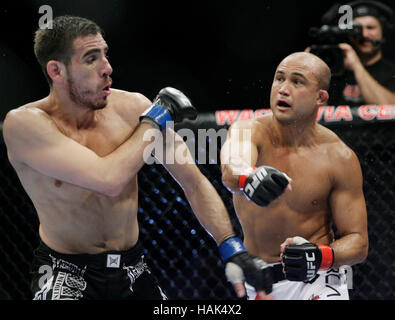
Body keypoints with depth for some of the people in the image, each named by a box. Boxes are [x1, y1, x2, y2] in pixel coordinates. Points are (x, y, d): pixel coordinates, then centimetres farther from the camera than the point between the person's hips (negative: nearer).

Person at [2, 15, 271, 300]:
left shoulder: (131, 107, -7)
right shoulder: (24, 123, -19)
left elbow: (194, 182, -2)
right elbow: (111, 180, -29)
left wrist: (231, 248, -13)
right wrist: (155, 119, -17)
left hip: (133, 268, 4)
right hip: (66, 273, -4)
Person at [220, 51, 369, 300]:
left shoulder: (340, 158, -10)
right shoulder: (250, 130, -9)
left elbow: (358, 242, -8)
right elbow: (231, 166, -34)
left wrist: (320, 256, -29)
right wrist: (249, 178, -58)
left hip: (315, 280, -4)